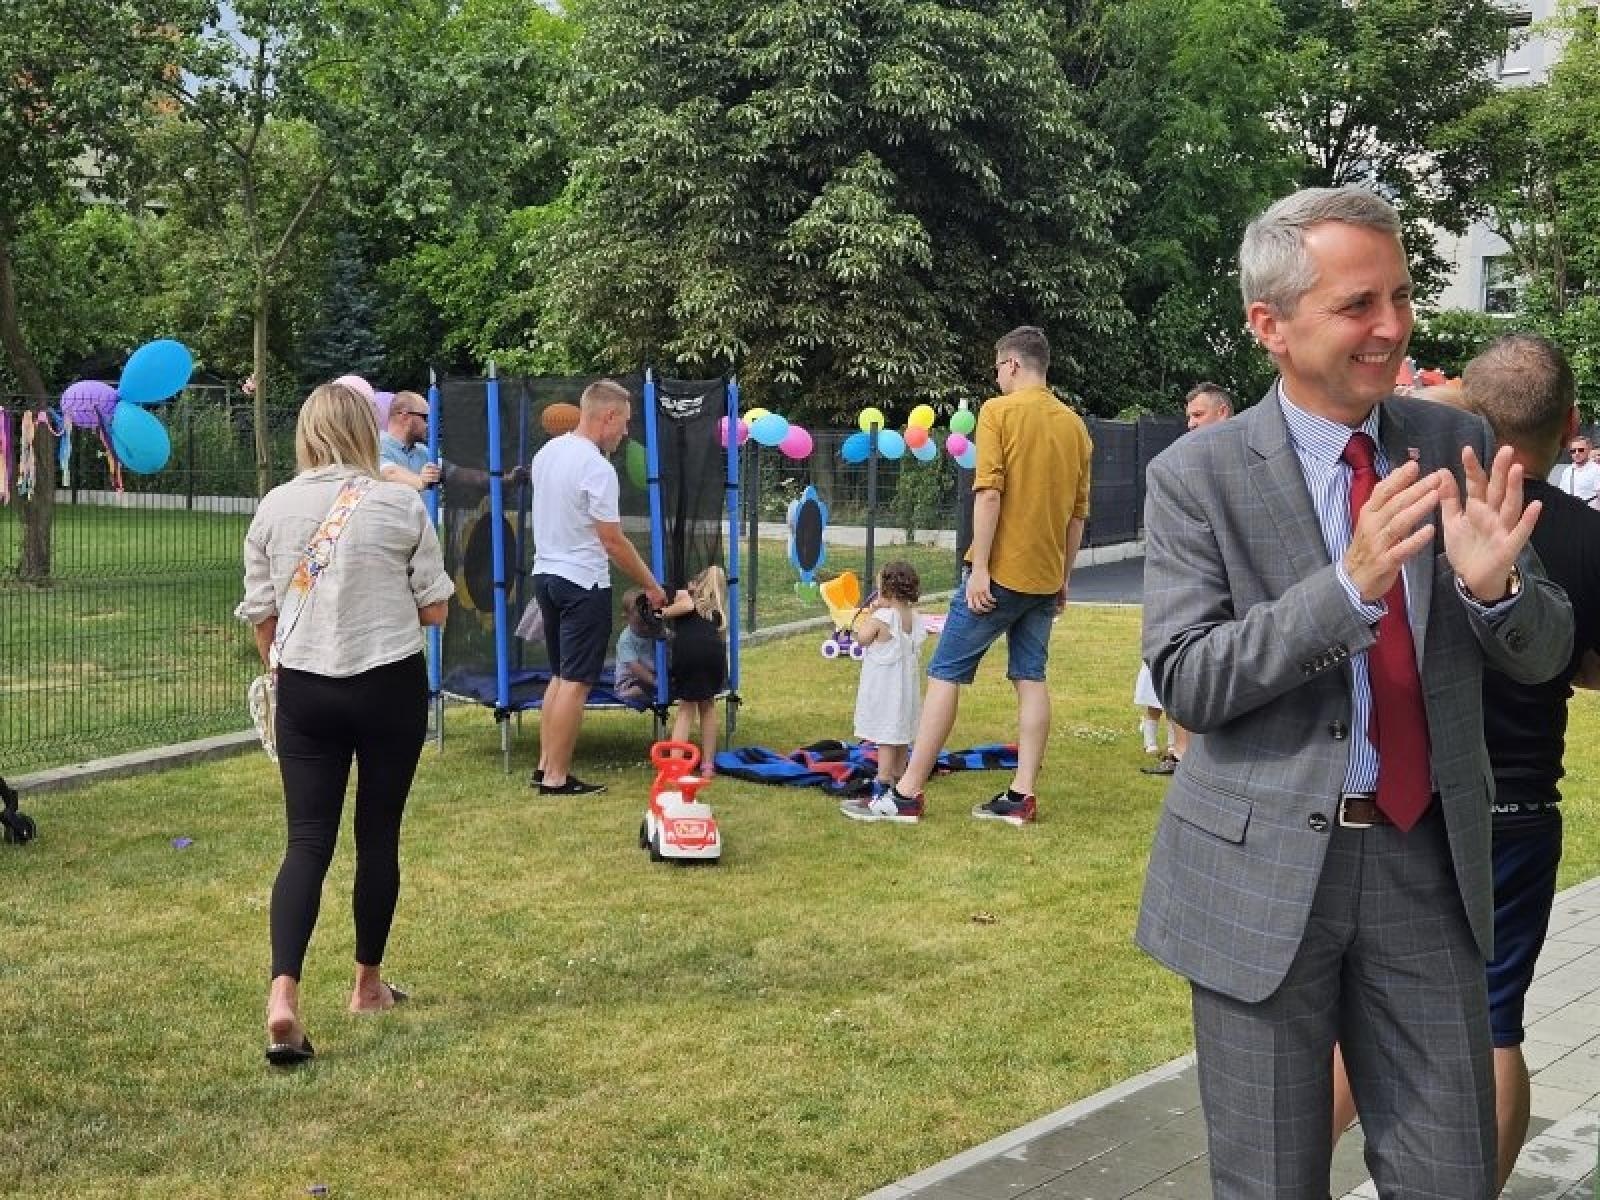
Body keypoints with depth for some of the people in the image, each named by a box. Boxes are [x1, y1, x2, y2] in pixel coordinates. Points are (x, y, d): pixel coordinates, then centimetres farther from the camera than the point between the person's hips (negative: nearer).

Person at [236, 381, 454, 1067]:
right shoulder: (401, 505, -7)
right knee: (378, 836, 12)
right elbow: (434, 608, -2)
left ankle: (283, 995, -16)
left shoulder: (274, 508, 0)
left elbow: (260, 616, 6)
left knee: (308, 841, 1)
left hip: (304, 691, 1)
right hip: (390, 685, -1)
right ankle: (368, 985, 26)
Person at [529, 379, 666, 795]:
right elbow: (613, 543, -16)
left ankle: (544, 767, 18)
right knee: (576, 683, -3)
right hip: (583, 584, -9)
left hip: (546, 573, 9)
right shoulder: (597, 469, -19)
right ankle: (557, 778, -1)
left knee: (560, 676, 17)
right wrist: (651, 586, -5)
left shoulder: (546, 452, 7)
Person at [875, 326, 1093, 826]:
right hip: (1045, 577, 6)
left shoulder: (999, 411, -8)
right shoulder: (1075, 425, 11)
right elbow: (1078, 512, 14)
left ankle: (908, 793, -1)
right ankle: (1022, 795, 6)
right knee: (1031, 678, 8)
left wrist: (979, 567, -17)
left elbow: (989, 493, -17)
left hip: (1000, 570, -6)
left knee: (945, 674, -1)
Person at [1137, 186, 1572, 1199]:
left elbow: (1543, 654, 6)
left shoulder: (1459, 446, 3)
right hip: (1265, 876, -3)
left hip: (1430, 865, 3)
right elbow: (1185, 680, -14)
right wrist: (1349, 583, -26)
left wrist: (1494, 583, -18)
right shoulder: (1198, 476, -8)